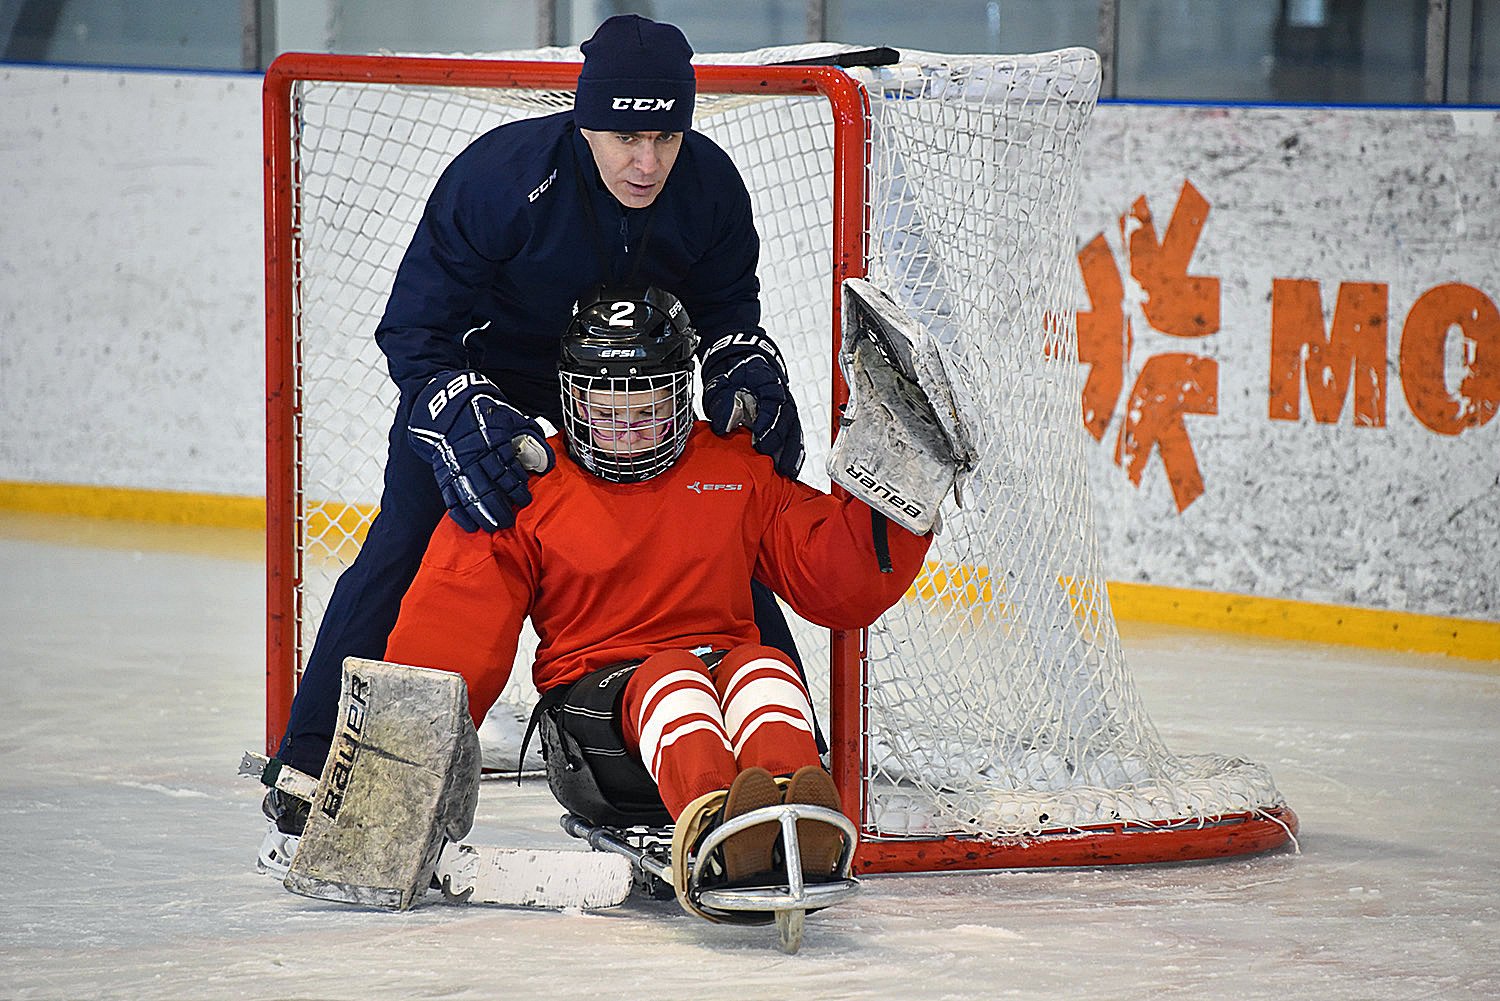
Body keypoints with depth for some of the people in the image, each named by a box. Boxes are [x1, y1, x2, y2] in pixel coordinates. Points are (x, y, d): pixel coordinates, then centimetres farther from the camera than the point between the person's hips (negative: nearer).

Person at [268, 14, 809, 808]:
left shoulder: (709, 186, -22)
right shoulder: (499, 176, -35)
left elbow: (726, 309, -3)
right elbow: (415, 328, -26)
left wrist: (747, 372, -23)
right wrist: (468, 419, -39)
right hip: (483, 361, -3)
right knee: (409, 540, -15)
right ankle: (312, 757, -9)